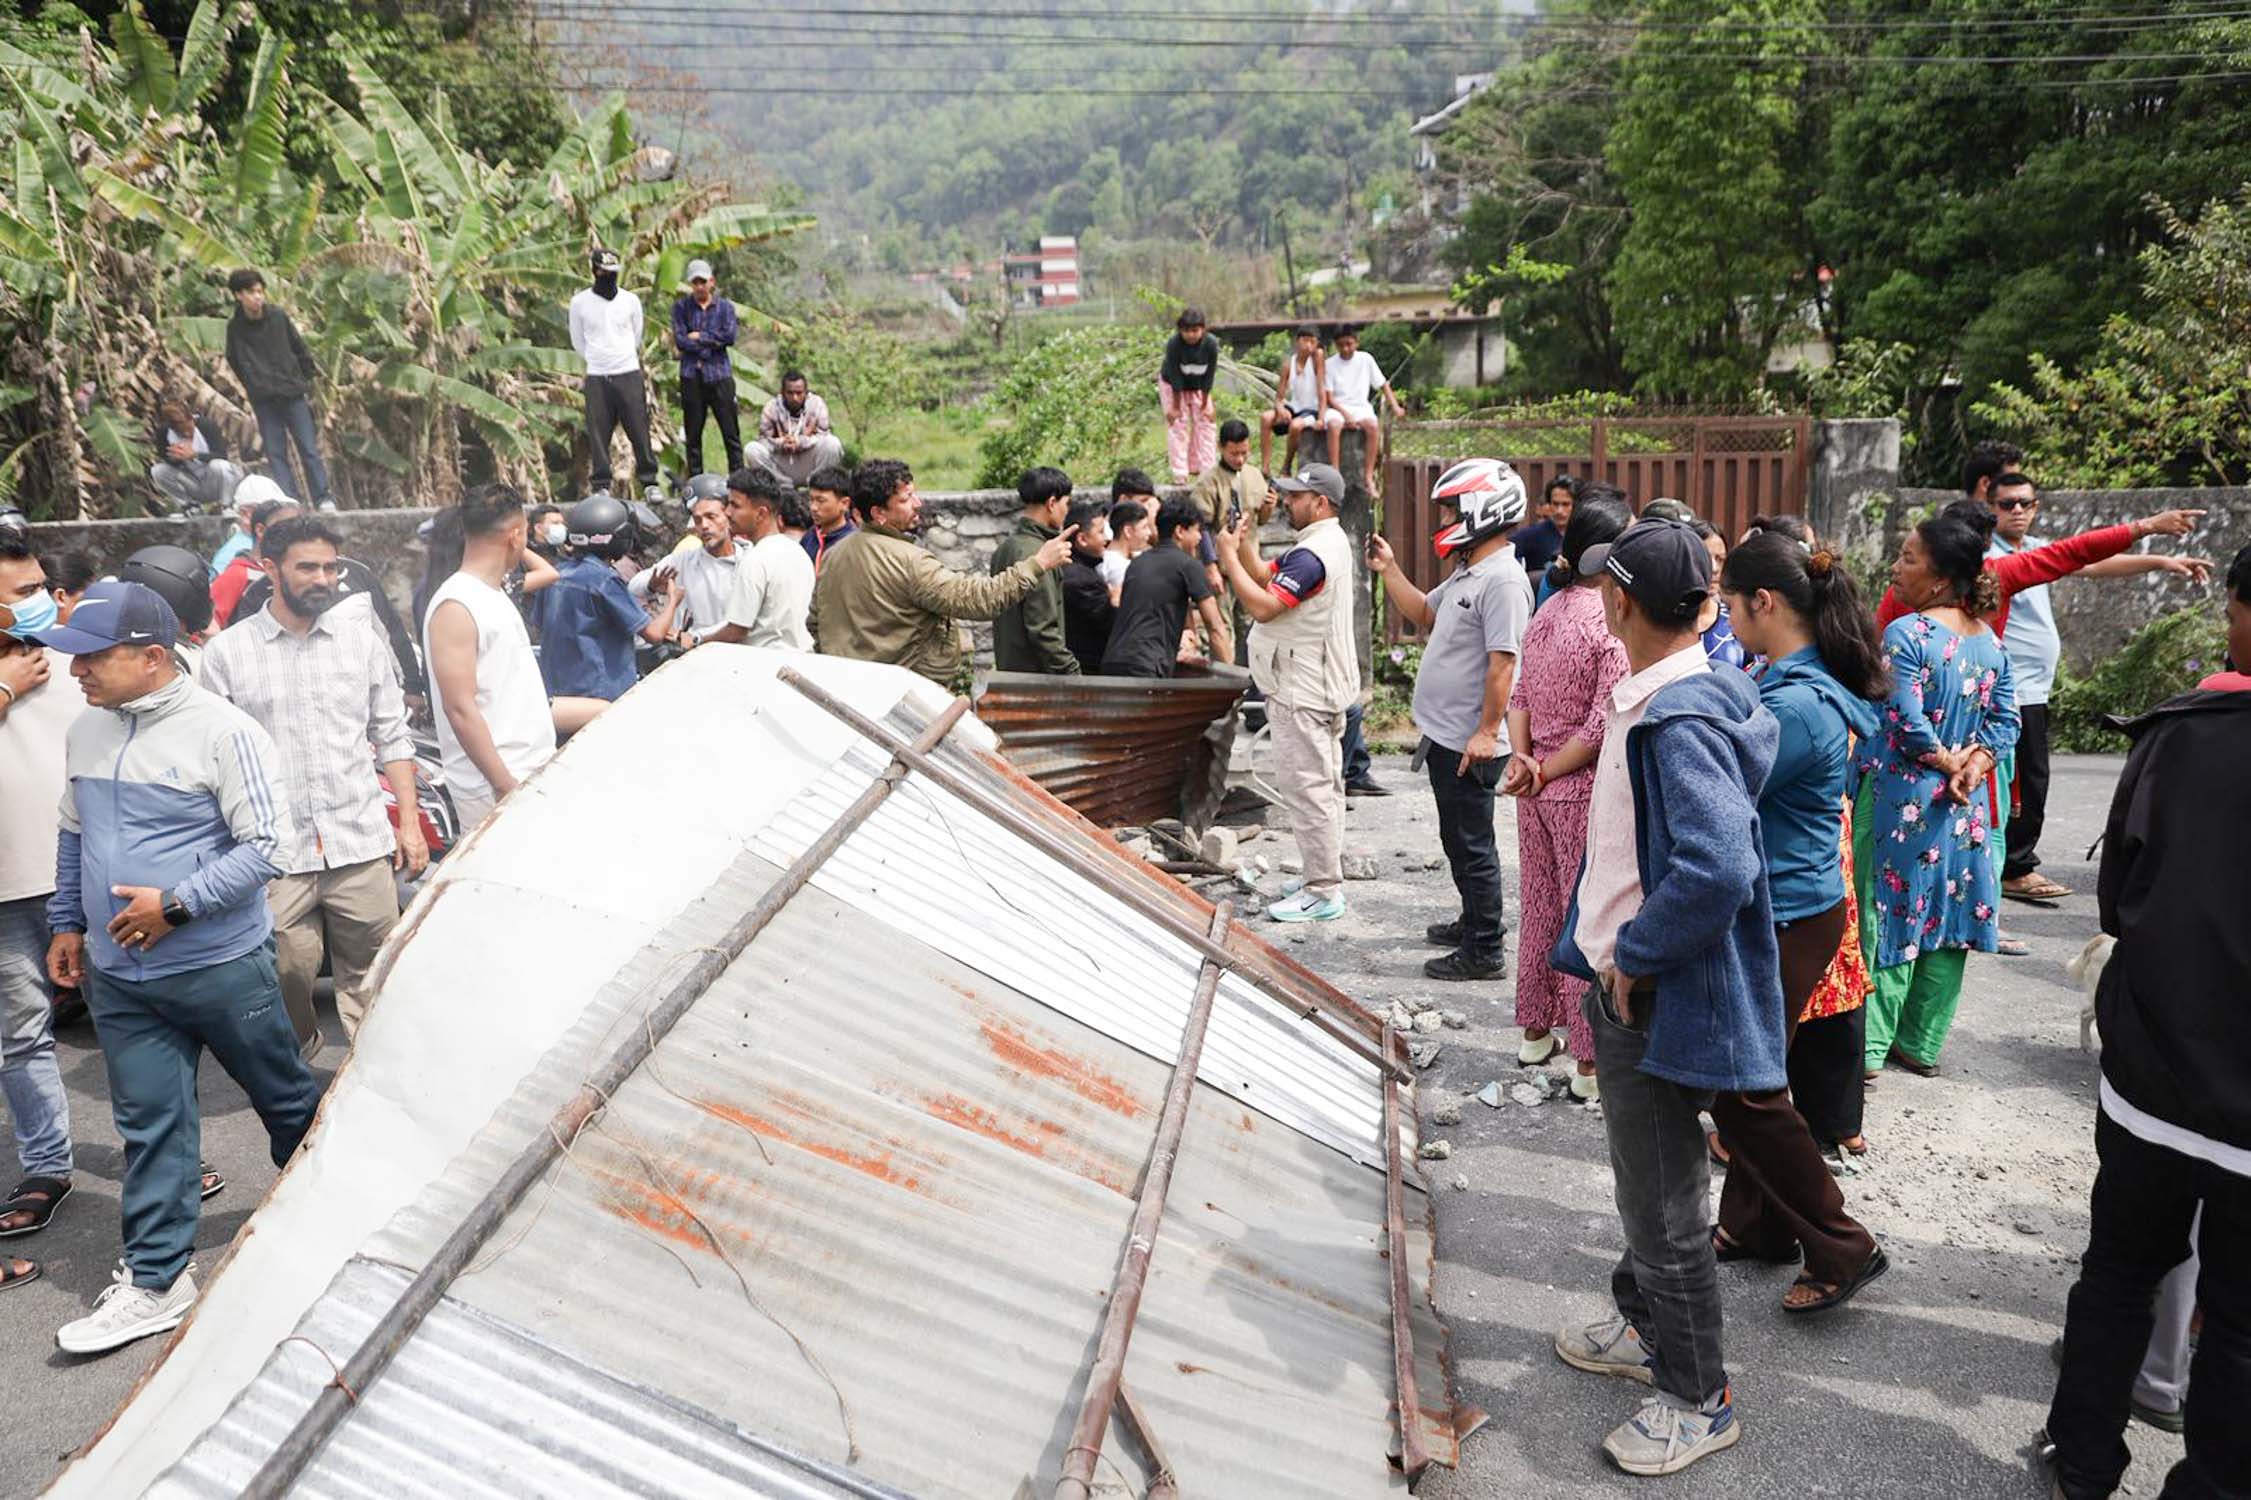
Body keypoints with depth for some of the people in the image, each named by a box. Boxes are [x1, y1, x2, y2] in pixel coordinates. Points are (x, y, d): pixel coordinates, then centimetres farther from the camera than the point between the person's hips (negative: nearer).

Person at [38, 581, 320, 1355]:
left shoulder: (222, 730, -16)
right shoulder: (87, 732, 6)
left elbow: (267, 845, -17)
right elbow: (74, 836, 19)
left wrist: (177, 904, -21)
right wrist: (68, 924, 17)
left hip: (220, 965, -5)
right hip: (118, 975, 6)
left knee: (286, 1099, 11)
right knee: (149, 1125, 9)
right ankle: (155, 1281, 19)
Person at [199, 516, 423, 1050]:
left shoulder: (362, 636, 9)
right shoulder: (227, 652, 3)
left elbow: (392, 737, 13)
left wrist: (409, 822, 8)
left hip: (362, 846, 1)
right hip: (274, 856, -1)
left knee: (371, 981, 5)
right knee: (287, 980, 3)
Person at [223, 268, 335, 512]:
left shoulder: (278, 317, 0)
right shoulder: (235, 327, 2)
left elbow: (300, 348, 6)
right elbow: (235, 362, 12)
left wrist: (308, 382, 6)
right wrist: (254, 388, 9)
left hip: (293, 394, -1)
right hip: (263, 400, 1)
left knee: (309, 448, -2)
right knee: (275, 453, -1)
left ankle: (324, 498, 2)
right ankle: (289, 500, 2)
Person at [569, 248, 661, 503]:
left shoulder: (630, 300, 5)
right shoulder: (580, 302, 2)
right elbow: (578, 341, 12)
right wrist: (597, 361, 13)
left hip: (630, 374, 0)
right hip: (597, 378, 0)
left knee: (639, 430, -2)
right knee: (598, 434, 0)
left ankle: (649, 482, 5)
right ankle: (602, 486, 6)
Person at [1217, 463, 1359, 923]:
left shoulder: (1312, 554, -22)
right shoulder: (1328, 542, 13)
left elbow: (1261, 606, -27)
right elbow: (1266, 576, 16)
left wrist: (1229, 556, -19)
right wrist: (1244, 544, -1)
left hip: (1302, 692, -11)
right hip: (1322, 683, 11)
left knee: (1307, 787, -7)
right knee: (1325, 785, 16)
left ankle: (1323, 894, -2)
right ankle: (1326, 879, 27)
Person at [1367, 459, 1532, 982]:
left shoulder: (1503, 581, -20)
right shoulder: (1467, 573, 12)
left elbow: (1503, 663, -24)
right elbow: (1424, 614, 26)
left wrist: (1487, 731, -25)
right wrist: (1389, 570, 18)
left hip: (1469, 742, -10)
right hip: (1444, 732, 10)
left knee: (1469, 843, -1)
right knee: (1462, 839, 22)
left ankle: (1484, 951, 8)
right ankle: (1481, 918, 37)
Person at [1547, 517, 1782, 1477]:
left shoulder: (1681, 720, -26)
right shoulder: (1655, 699, 5)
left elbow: (1718, 867, -37)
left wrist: (1633, 955, -24)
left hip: (1656, 1001, -10)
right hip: (1626, 987, 10)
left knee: (1664, 1207, 6)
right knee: (1644, 1186, 26)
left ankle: (1697, 1400, 25)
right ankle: (1644, 1327, 46)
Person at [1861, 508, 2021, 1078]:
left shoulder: (1904, 634, -17)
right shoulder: (1990, 642, 6)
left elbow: (1907, 721, -21)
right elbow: (2005, 719, 5)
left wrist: (1947, 762, -8)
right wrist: (1973, 764, -5)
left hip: (1901, 800, -7)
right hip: (1963, 805, 7)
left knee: (1890, 913, 1)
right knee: (1945, 919, 13)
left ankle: (1870, 1046, 7)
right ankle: (1922, 1043, 23)